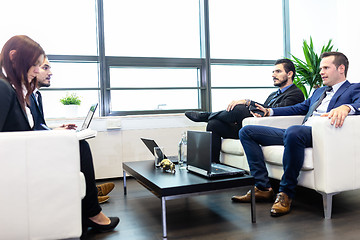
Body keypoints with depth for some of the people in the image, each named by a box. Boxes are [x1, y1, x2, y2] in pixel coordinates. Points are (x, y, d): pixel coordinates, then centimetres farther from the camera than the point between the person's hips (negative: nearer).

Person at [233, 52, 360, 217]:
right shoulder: (319, 91, 34)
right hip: (298, 132, 8)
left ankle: (286, 193, -23)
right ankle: (263, 187, -8)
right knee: (246, 131, -1)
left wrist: (346, 107, -34)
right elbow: (299, 108, 36)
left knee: (293, 131, -44)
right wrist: (269, 111, 28)